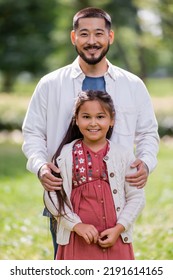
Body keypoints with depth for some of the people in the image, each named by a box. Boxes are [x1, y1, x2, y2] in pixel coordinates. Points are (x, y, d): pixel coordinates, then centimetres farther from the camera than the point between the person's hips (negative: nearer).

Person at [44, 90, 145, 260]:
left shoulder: (123, 156, 1)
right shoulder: (65, 155, 0)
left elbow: (136, 197, 3)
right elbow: (52, 196, -1)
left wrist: (119, 228, -8)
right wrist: (76, 224, -11)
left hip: (115, 240, 1)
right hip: (78, 241, -1)